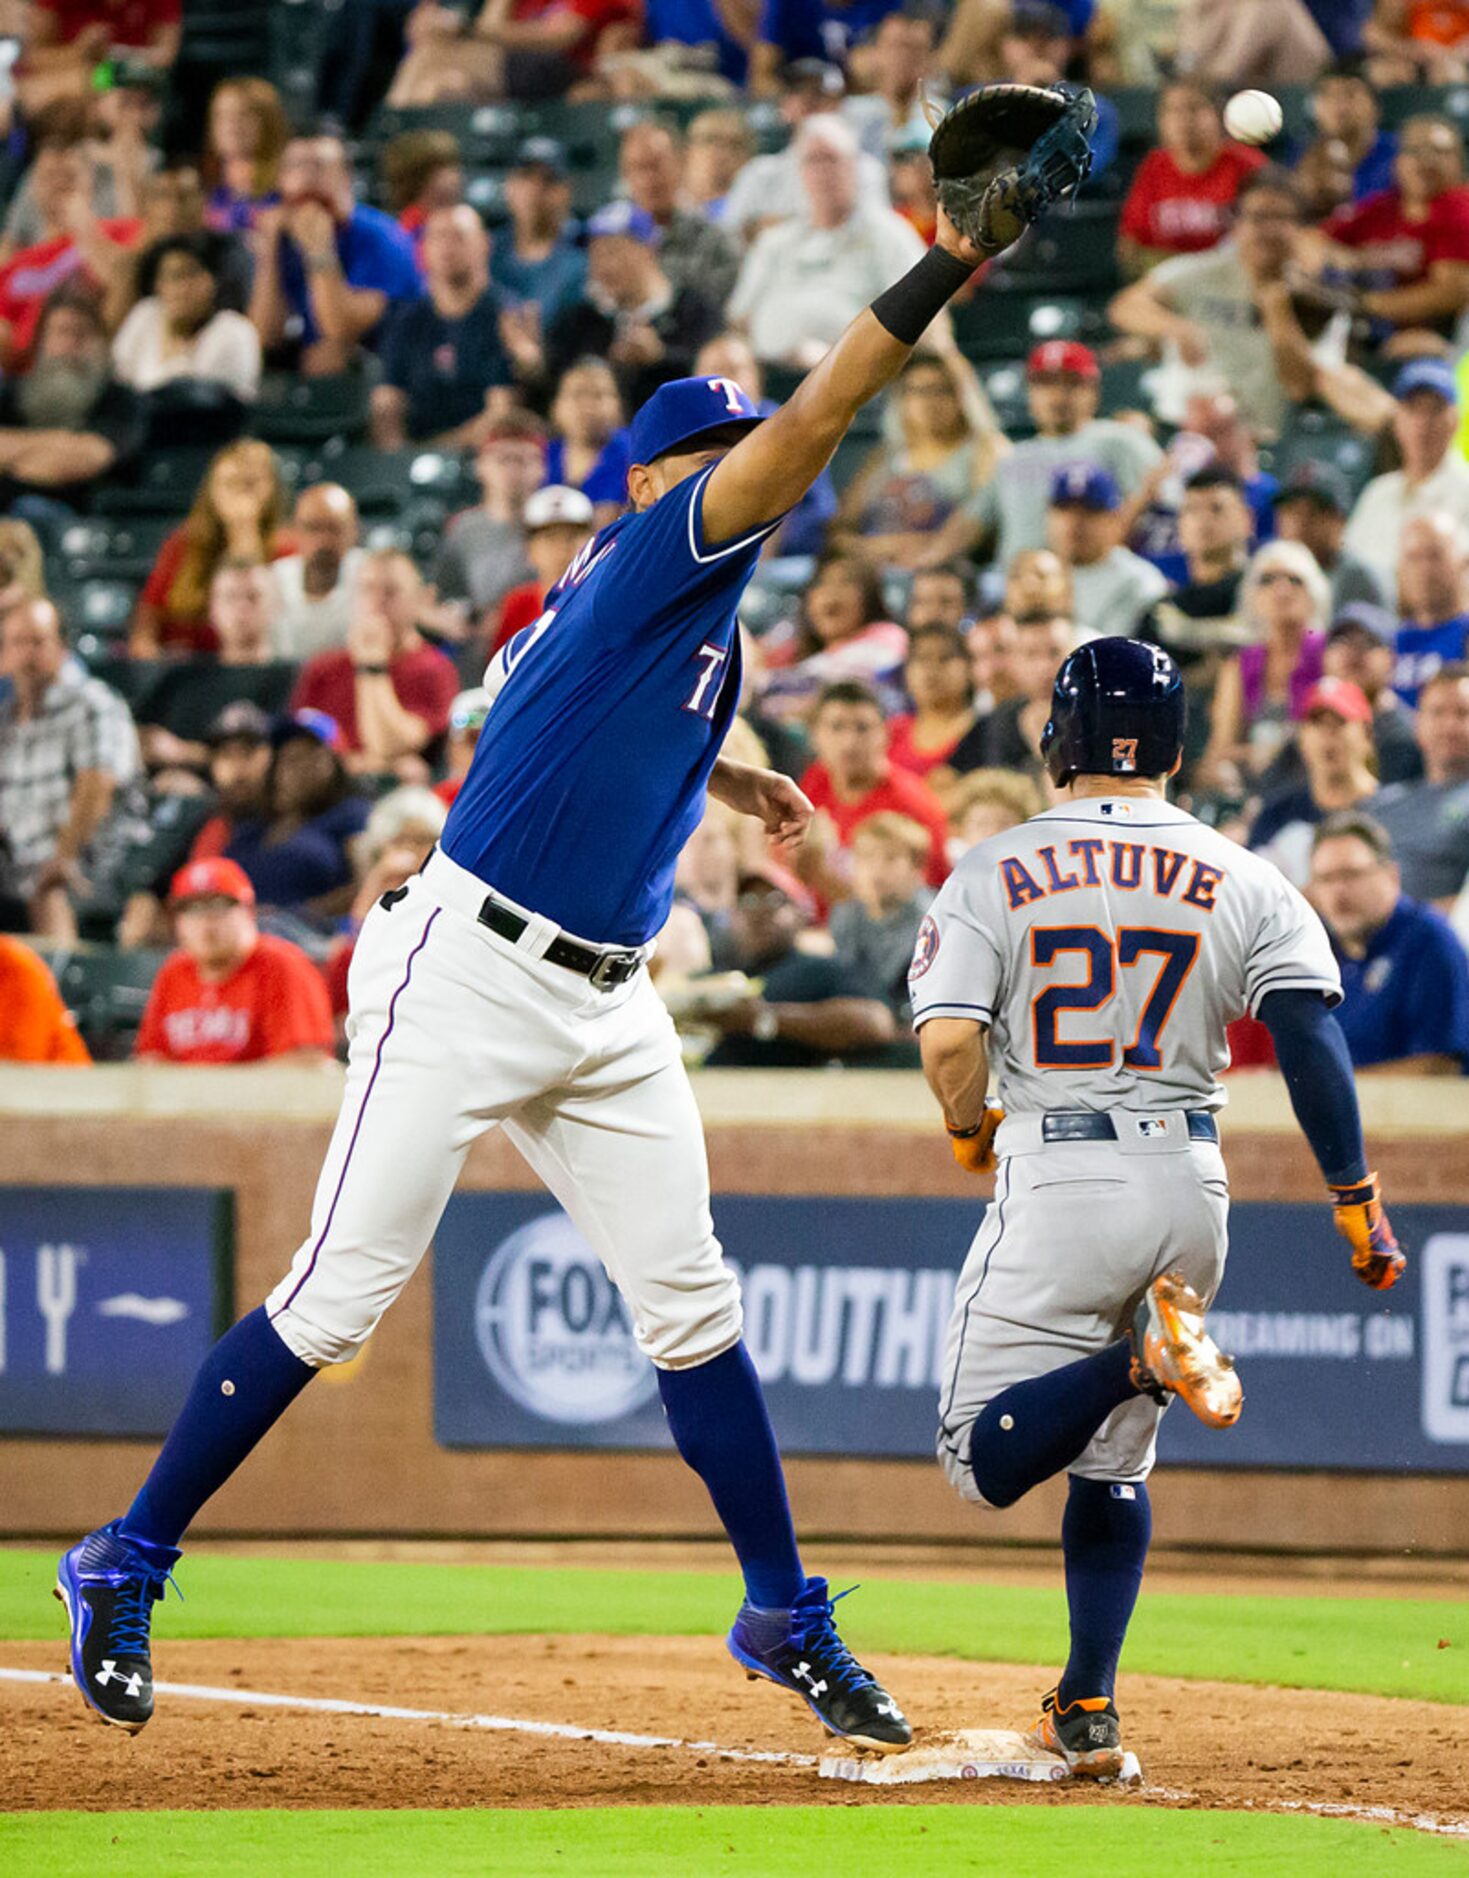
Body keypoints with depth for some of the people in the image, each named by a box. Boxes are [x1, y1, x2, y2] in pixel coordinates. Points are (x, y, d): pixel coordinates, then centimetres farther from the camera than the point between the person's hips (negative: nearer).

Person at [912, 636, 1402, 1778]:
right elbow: (1311, 1036, -6)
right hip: (1192, 1184, 4)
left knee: (988, 1461, 1)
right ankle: (1088, 1713, 11)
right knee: (1112, 1462, 17)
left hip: (1056, 1178, -3)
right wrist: (1357, 1199, -5)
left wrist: (971, 1130, 9)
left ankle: (1148, 1358, -23)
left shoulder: (994, 874, -1)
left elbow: (949, 1041, -12)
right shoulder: (1242, 882, 4)